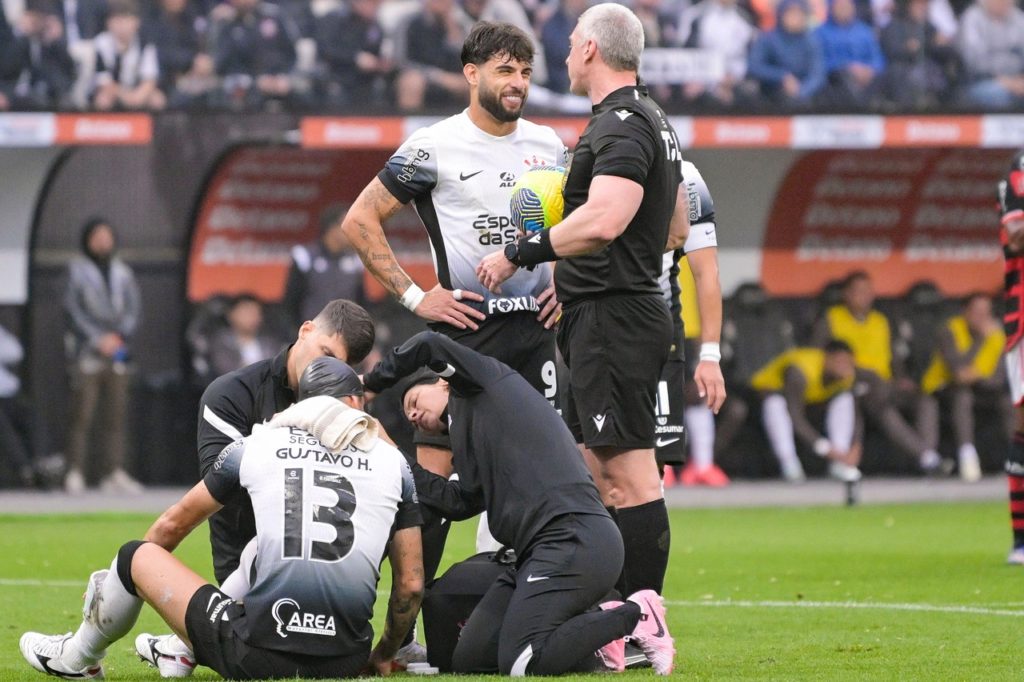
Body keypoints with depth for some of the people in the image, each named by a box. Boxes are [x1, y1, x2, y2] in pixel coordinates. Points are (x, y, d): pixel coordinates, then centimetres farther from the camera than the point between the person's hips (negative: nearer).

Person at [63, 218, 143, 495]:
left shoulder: (122, 272, 14)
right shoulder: (76, 270, 2)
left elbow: (134, 309, 11)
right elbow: (73, 310, -4)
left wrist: (120, 335, -6)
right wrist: (98, 340, -10)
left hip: (118, 352, 4)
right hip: (86, 354, -4)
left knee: (116, 417, 1)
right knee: (82, 417, -9)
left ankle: (114, 472, 3)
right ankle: (75, 473, -9)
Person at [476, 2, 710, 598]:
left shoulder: (622, 125, -13)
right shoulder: (655, 122, 20)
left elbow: (604, 222, -29)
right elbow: (677, 232, 29)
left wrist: (520, 253, -19)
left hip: (612, 319, -11)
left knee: (630, 476, -11)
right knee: (596, 478, 12)